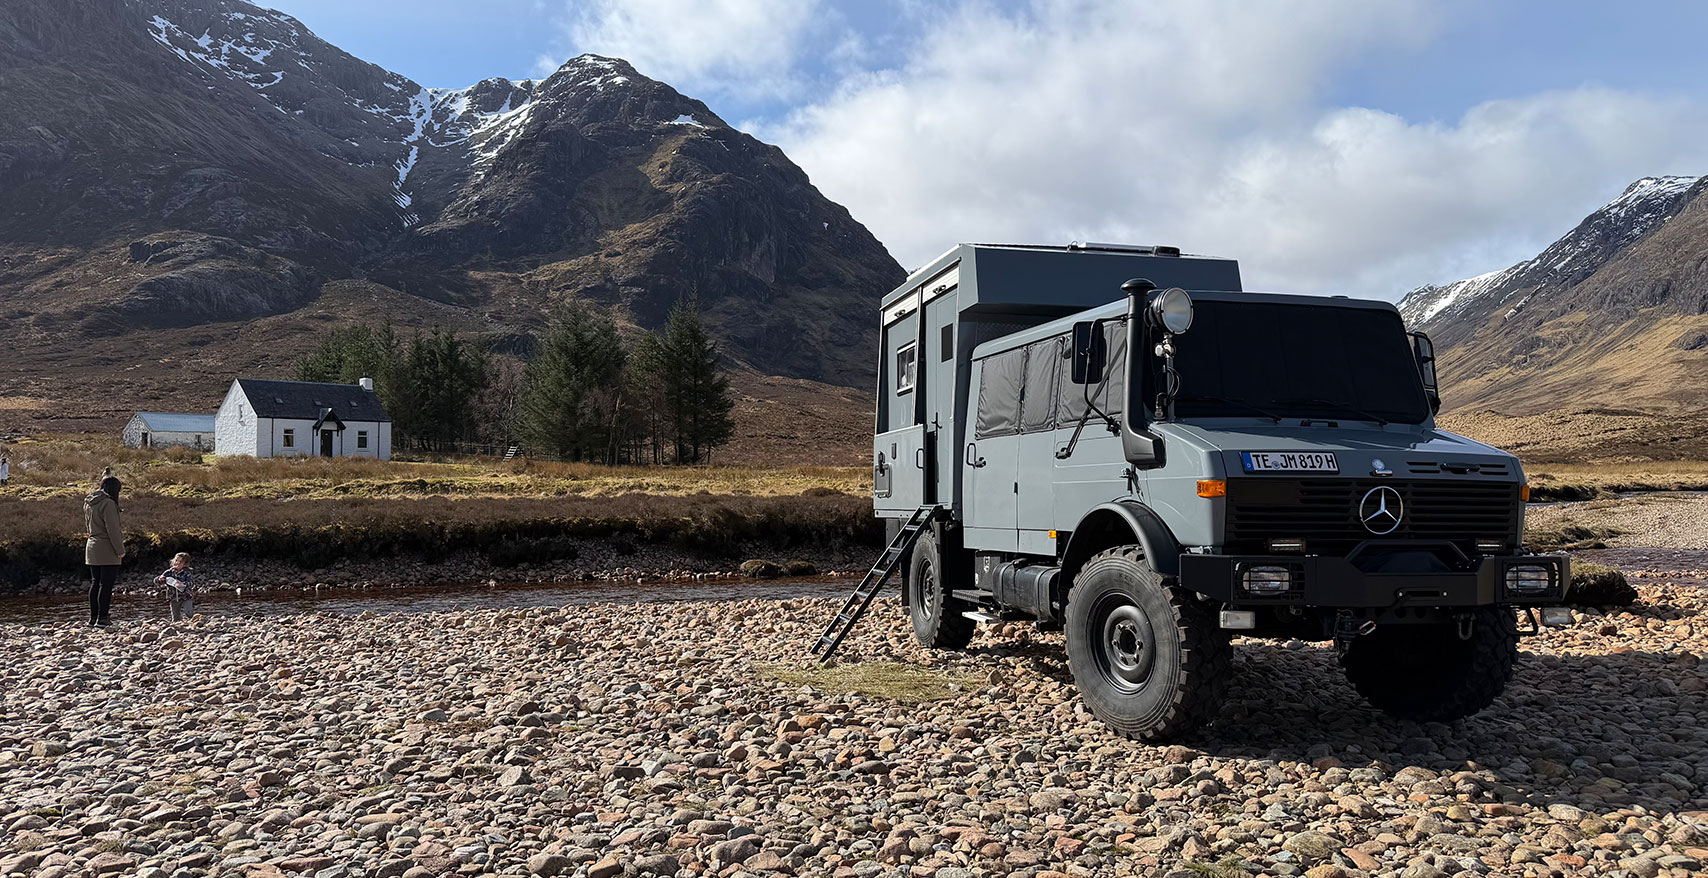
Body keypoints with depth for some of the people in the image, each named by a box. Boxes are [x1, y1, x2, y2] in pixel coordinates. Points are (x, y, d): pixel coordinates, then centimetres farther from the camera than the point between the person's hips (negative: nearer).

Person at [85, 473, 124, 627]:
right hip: (107, 551, -8)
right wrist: (120, 550, -13)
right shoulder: (108, 503, -16)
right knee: (106, 584, -5)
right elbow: (112, 529, -18)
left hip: (92, 548, 8)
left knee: (95, 583, 14)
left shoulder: (89, 503, 10)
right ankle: (103, 618, -5)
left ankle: (93, 617, 18)